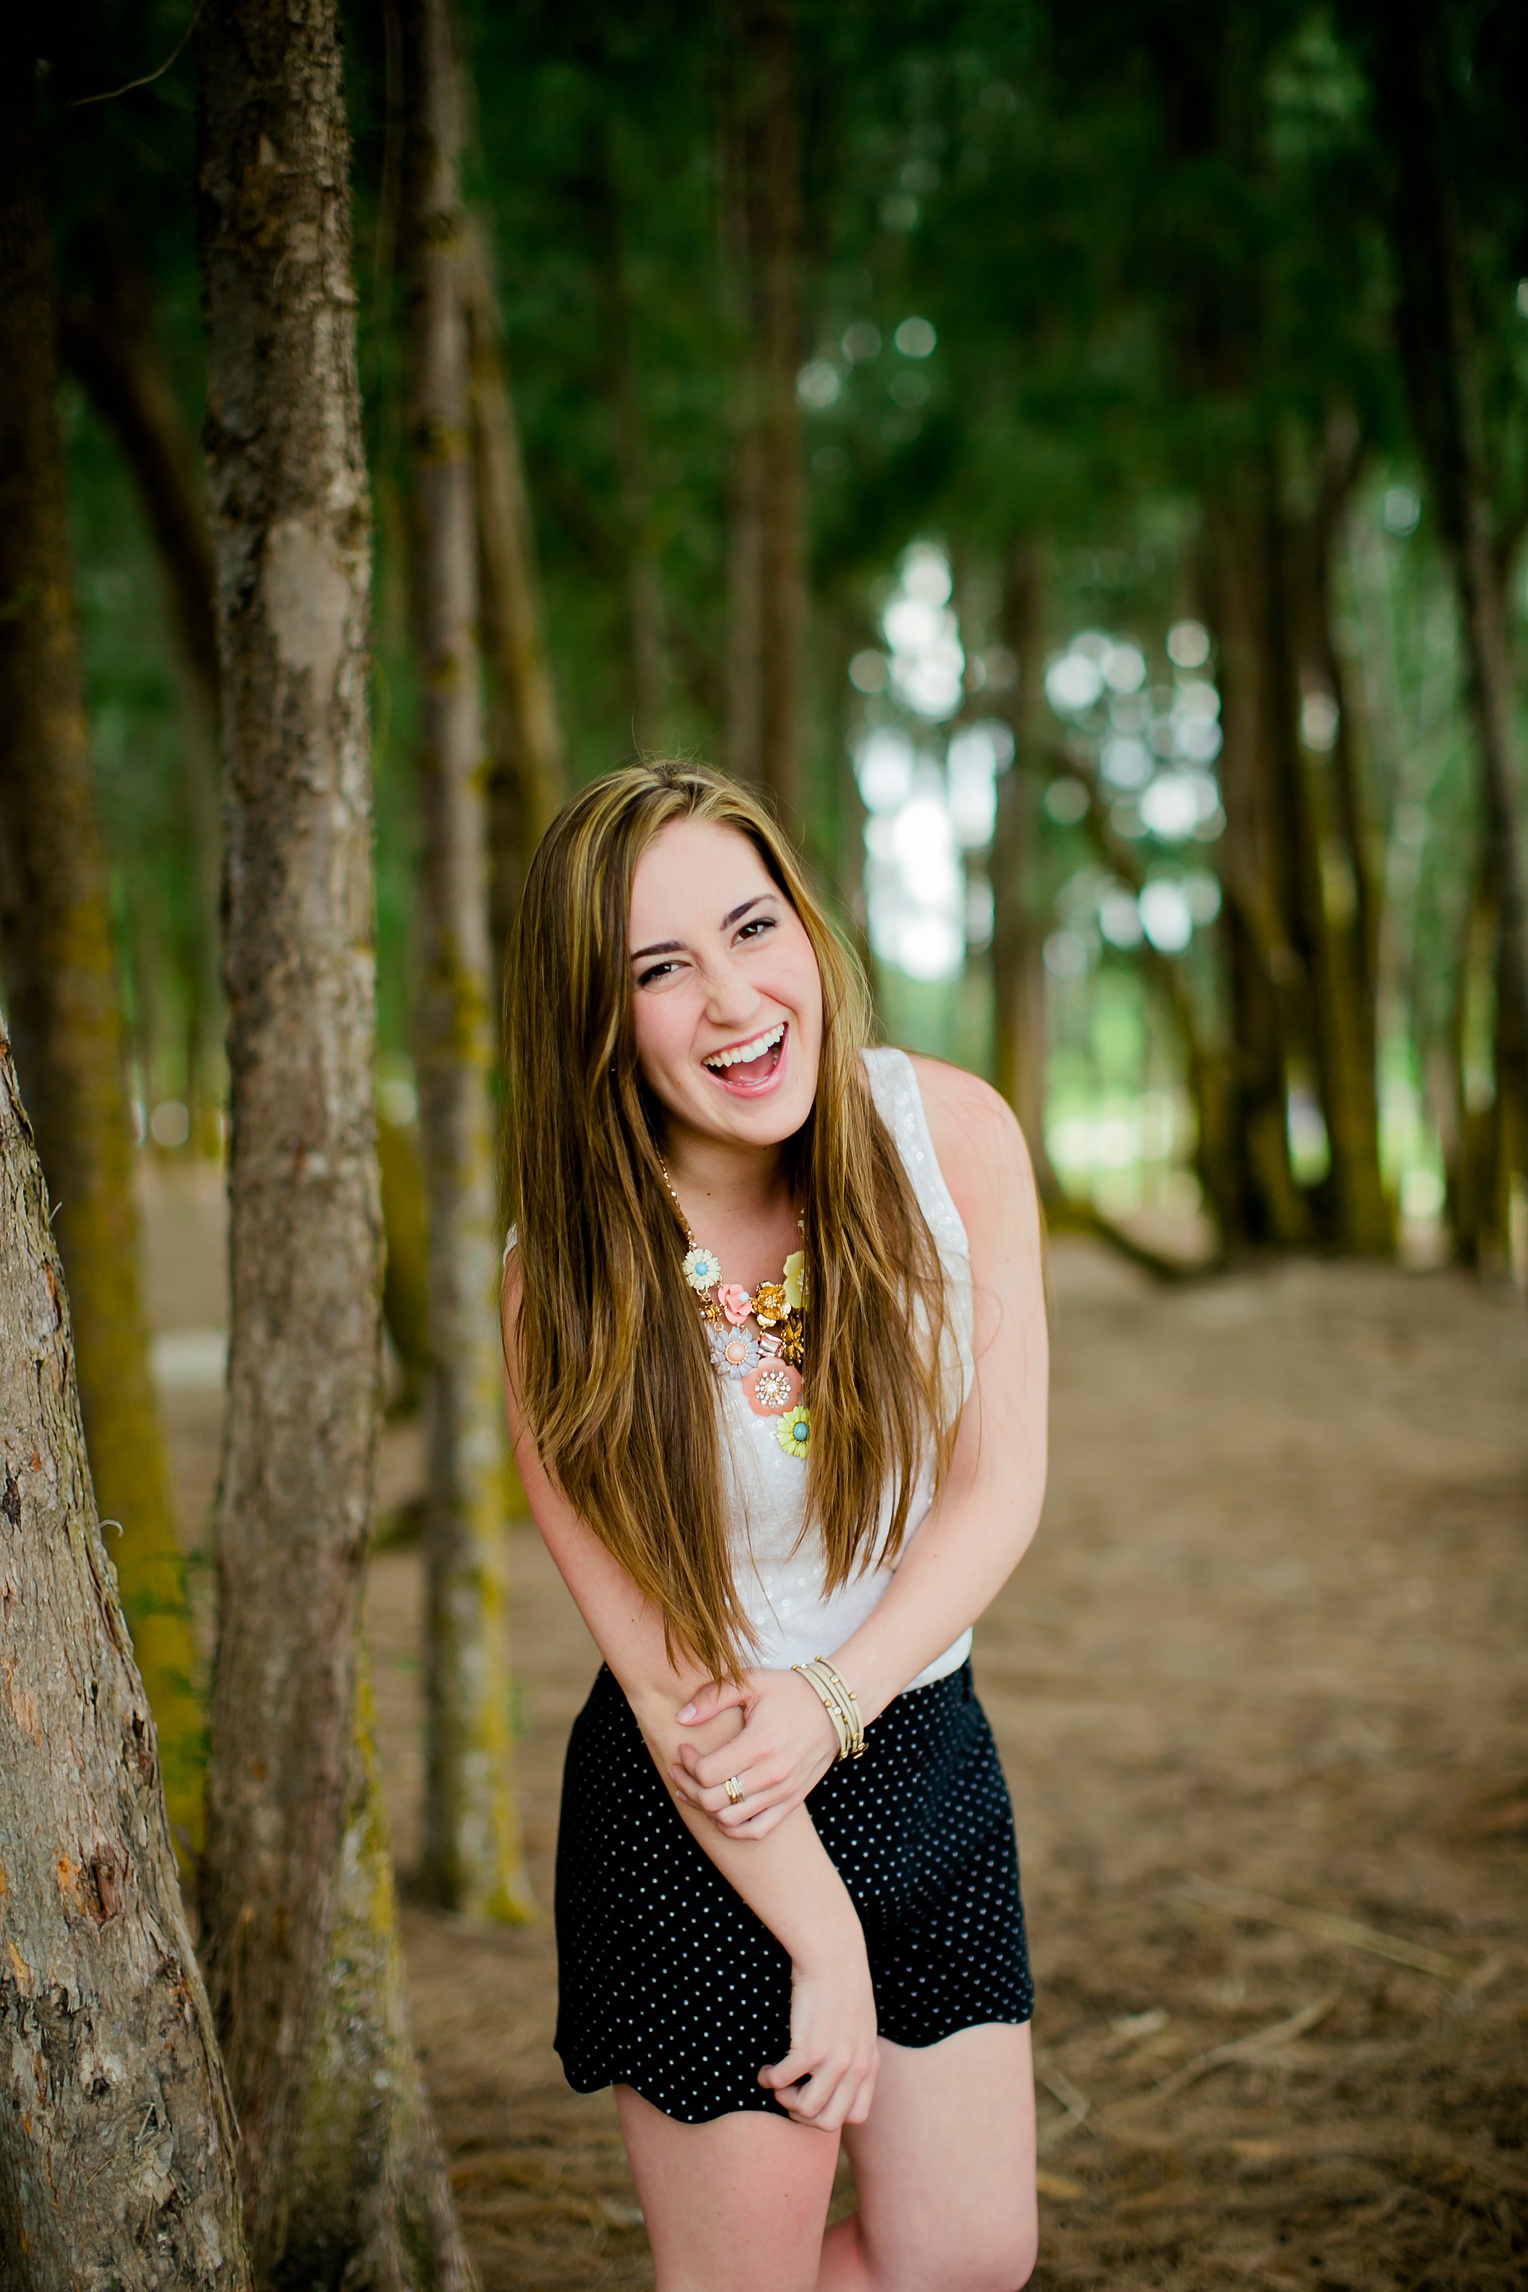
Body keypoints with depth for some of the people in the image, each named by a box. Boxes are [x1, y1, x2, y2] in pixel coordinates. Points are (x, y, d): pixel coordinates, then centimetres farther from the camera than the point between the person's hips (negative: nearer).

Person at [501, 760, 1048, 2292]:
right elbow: (669, 1674, -15)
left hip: (927, 1758, 4)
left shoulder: (953, 1132, -11)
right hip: (696, 1823, -4)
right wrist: (825, 1942, -12)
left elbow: (1002, 1486, -8)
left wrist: (833, 1697, -21)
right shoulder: (565, 1284, -19)